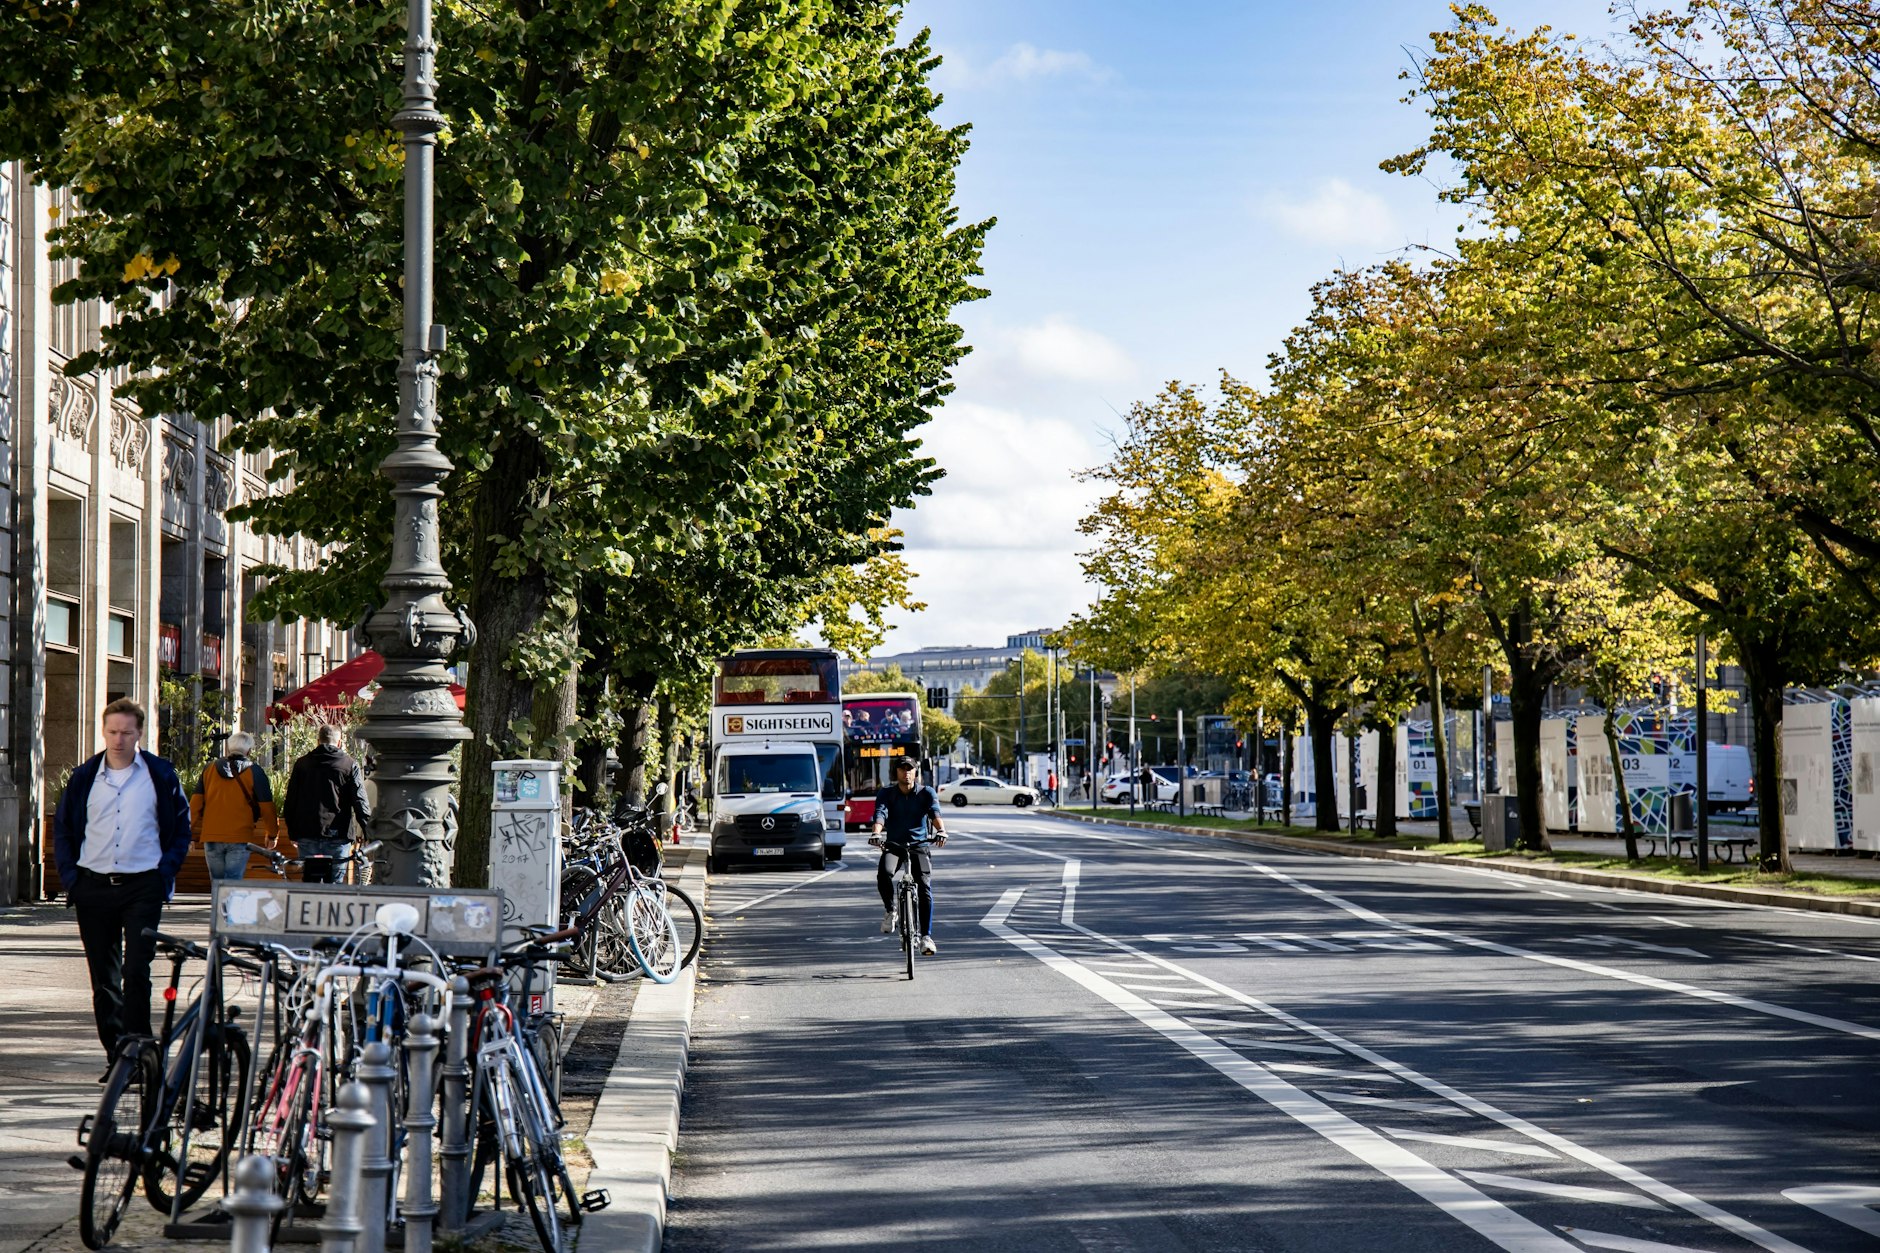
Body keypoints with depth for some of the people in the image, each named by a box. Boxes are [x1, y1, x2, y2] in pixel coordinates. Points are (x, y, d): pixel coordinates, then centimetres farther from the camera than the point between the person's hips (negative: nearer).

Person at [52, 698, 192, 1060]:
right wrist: (70, 877, 3)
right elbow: (62, 830, 14)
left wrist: (165, 873, -3)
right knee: (103, 979, 7)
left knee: (136, 972, -12)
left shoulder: (161, 776, 2)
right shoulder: (84, 778, 7)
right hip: (94, 887, 3)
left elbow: (181, 828, 9)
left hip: (143, 886, -3)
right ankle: (116, 1055, 15)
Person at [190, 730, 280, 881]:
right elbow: (266, 806, 1)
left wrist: (188, 829, 12)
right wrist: (272, 834, 12)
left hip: (211, 836, 3)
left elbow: (195, 803, 7)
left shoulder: (210, 770, 10)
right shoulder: (254, 772, 0)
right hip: (239, 838, -3)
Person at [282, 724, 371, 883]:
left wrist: (293, 834, 18)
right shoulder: (350, 765, 1)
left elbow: (289, 803, 10)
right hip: (337, 834, -2)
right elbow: (360, 802, -3)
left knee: (309, 883, 7)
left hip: (307, 835, 2)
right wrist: (368, 831, 2)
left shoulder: (301, 764, 8)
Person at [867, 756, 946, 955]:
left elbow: (935, 812, -15)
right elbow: (880, 813, -13)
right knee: (884, 873, -31)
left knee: (925, 887, -17)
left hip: (919, 845, 0)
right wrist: (876, 833, -35)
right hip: (893, 845, 0)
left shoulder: (926, 793, 3)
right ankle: (889, 910, -4)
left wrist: (941, 831, -37)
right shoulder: (886, 793, 4)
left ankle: (926, 936, -10)